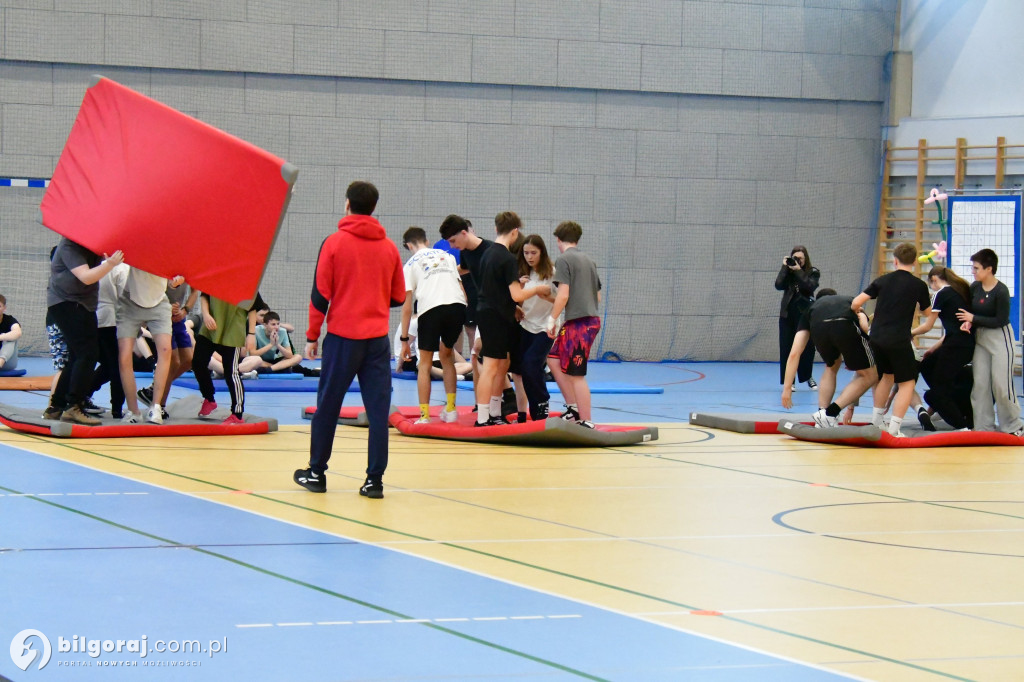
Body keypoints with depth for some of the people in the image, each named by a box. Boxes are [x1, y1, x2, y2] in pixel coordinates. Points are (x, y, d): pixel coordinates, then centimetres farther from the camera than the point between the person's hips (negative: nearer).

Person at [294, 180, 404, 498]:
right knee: (378, 409, 2)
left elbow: (320, 294, -5)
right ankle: (374, 480, -2)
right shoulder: (389, 247, 4)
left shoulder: (334, 243, -4)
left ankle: (317, 473, 15)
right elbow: (398, 297, 11)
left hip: (342, 337, -2)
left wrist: (312, 336, 2)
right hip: (378, 338, 2)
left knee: (327, 406, 8)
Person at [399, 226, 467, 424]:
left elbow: (407, 306, 10)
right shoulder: (447, 256, 27)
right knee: (446, 356, 24)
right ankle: (450, 410, 20)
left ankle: (424, 415, 2)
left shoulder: (410, 264, 16)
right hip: (458, 305, 3)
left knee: (425, 363, 10)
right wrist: (458, 323, 26)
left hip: (430, 309, -3)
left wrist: (404, 339, 12)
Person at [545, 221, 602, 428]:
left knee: (576, 375, -5)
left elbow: (563, 294, -16)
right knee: (554, 359, 17)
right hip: (592, 319, 9)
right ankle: (573, 409, 15)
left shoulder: (564, 259, -7)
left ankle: (586, 422, -4)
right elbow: (598, 296, 19)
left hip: (578, 322, -9)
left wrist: (552, 319, -8)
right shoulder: (588, 260, 16)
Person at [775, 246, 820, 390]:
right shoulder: (787, 272, 7)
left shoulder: (813, 272, 2)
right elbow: (779, 285, -9)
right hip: (787, 313, 2)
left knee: (807, 346, 1)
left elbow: (809, 286, -15)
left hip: (805, 313, -2)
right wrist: (785, 267, -10)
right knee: (787, 347, -2)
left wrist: (798, 271, -16)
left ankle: (808, 377, 21)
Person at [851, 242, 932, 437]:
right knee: (907, 382, 6)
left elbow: (856, 303, 2)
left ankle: (875, 422, 31)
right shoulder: (919, 285, -1)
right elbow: (927, 312, 14)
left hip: (876, 338, 5)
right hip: (899, 340, -5)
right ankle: (894, 429, -5)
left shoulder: (883, 280, 6)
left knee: (887, 375, 26)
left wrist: (856, 311, 25)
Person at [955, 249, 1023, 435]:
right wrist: (968, 322, -12)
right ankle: (983, 426, 10)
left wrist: (974, 319, -17)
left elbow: (1000, 320, -20)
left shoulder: (1001, 291, -19)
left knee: (1001, 384, -6)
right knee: (979, 383, 4)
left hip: (1000, 338, -7)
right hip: (980, 337, 7)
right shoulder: (975, 287, 1)